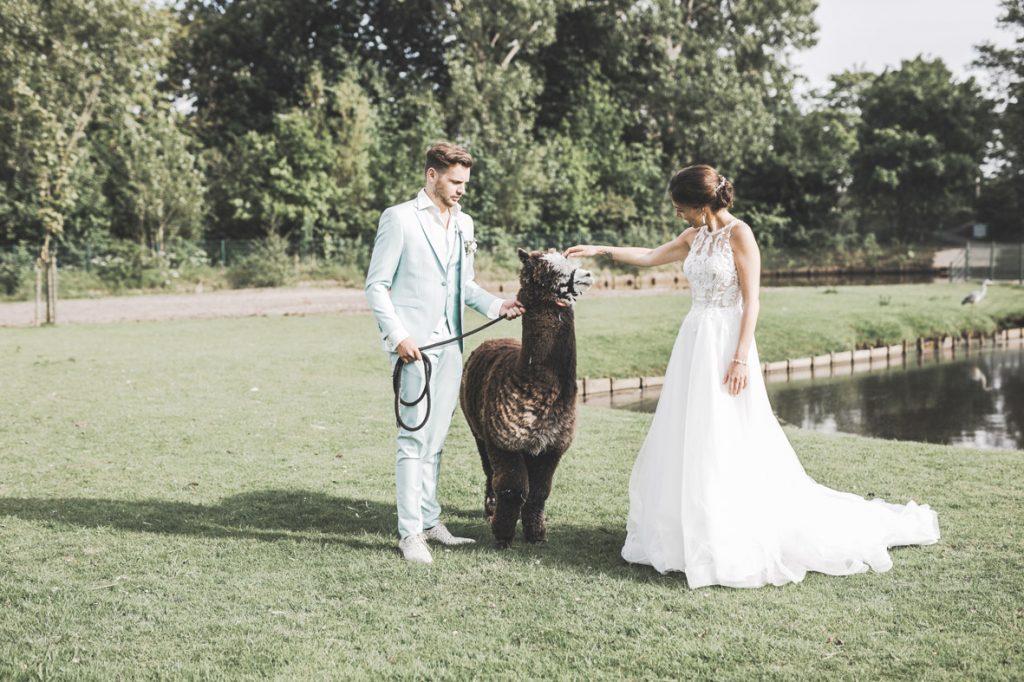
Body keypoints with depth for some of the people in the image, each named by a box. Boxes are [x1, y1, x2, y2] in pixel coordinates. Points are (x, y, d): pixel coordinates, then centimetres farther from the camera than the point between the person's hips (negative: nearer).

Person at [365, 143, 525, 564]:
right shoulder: (399, 218, -4)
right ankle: (410, 533, -2)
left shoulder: (463, 224, 15)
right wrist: (397, 335, -15)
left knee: (435, 440, 11)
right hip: (413, 346, -6)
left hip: (449, 345, 6)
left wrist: (497, 306, 4)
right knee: (414, 438, -7)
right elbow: (376, 285, -6)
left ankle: (429, 521, 20)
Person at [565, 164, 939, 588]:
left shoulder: (738, 234, -10)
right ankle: (695, 533, 18)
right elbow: (650, 257, 24)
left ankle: (737, 543, 3)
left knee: (728, 445, -6)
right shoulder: (694, 236, 11)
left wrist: (741, 358, -19)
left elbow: (751, 301, -13)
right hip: (694, 343, 8)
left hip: (725, 345, -8)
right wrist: (599, 250, 23)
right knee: (686, 440, 9)